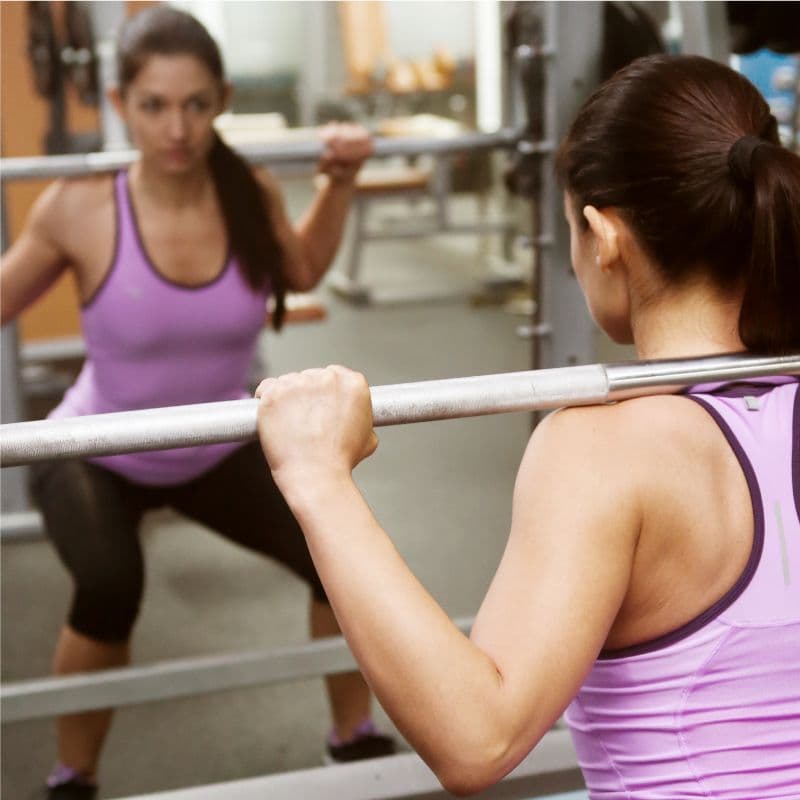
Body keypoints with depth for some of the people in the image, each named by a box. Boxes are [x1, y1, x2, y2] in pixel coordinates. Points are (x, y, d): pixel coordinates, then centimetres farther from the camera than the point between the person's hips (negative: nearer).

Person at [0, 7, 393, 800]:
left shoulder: (252, 193, -17)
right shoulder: (79, 208, -26)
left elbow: (300, 270, 8)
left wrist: (340, 179, -3)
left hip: (218, 449, 4)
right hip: (97, 454, -3)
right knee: (109, 587, -32)